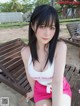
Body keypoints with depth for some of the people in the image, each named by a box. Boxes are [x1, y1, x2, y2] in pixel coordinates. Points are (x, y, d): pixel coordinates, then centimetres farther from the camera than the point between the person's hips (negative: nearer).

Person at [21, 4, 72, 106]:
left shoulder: (60, 46, -27)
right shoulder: (25, 52, -17)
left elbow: (57, 82, -31)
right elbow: (29, 74, 0)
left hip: (61, 89, -1)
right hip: (40, 90, 2)